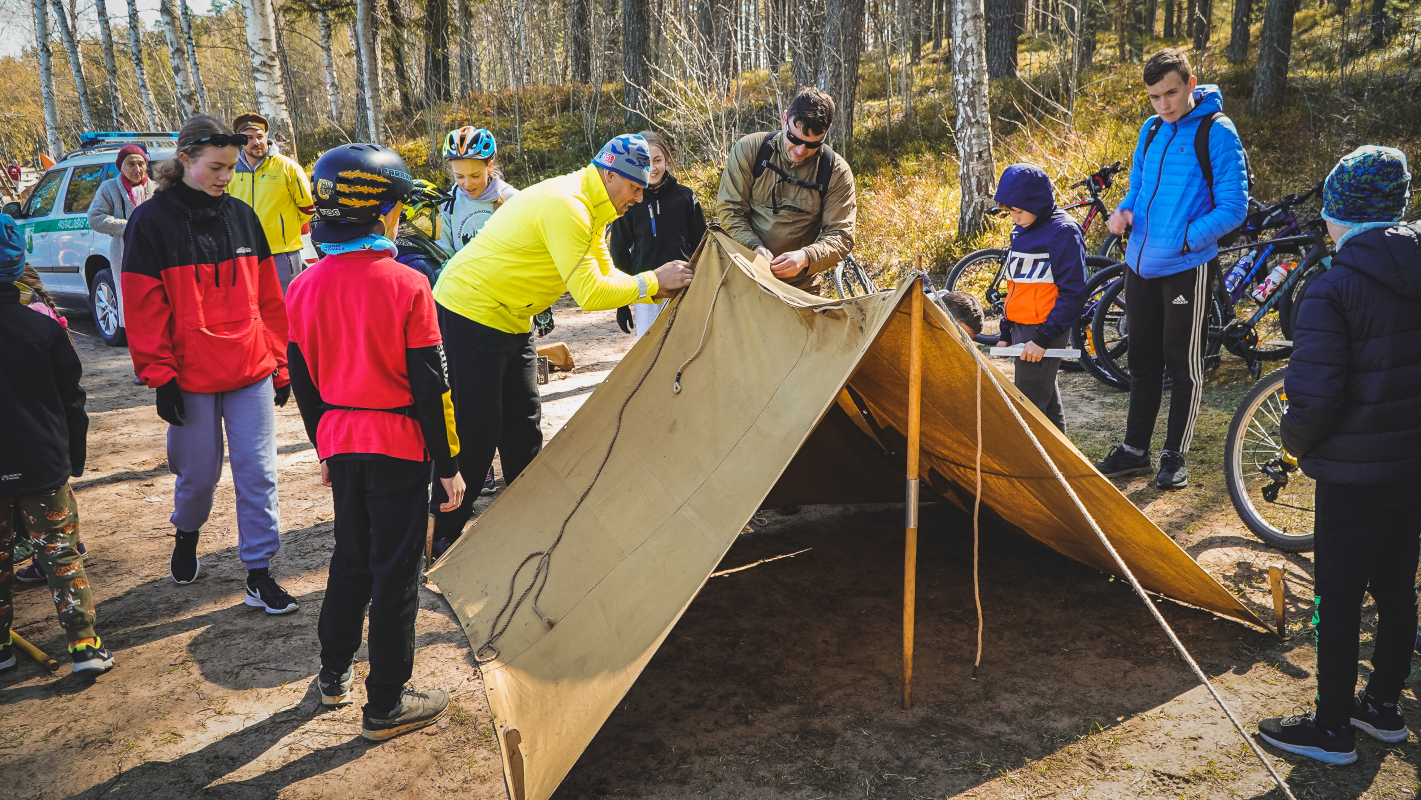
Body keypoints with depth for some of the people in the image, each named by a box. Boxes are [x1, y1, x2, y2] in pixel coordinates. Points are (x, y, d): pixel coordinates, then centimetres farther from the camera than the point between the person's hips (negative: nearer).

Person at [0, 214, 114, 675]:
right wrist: (74, 458, 10)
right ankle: (85, 645, 6)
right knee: (61, 555, 7)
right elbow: (72, 402, -1)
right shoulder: (45, 329, -7)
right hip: (44, 466, 0)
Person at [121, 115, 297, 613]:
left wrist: (280, 361, 9)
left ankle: (259, 574, 9)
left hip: (252, 370, 3)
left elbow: (268, 297, 10)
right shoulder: (152, 222, -4)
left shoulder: (243, 217, 7)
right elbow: (145, 309, -6)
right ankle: (186, 534, 43)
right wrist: (160, 376, -9)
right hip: (191, 376, -2)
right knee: (199, 472, 11)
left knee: (258, 473, 1)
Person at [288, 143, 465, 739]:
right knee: (396, 571, 5)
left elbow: (303, 381, 9)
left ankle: (333, 673, 37)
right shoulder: (406, 286, -15)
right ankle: (386, 705, 14)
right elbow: (430, 386, -13)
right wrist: (448, 464, -5)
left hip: (340, 443, 6)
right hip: (398, 446, -5)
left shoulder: (303, 288, 1)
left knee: (350, 558, 23)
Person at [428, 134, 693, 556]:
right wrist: (653, 281, -20)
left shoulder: (589, 210, 8)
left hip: (510, 322, 10)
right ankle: (445, 542, 5)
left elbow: (604, 278, 9)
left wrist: (662, 287, -4)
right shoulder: (565, 207, -25)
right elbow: (589, 295, -29)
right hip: (471, 314, -10)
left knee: (523, 426, 12)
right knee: (474, 432, -6)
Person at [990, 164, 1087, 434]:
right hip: (1020, 330, 9)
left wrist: (1043, 339, -19)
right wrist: (1006, 334, 19)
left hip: (1045, 331, -8)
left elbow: (1073, 294, -16)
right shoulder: (1021, 231, 14)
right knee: (1046, 400, 15)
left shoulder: (1063, 232, -13)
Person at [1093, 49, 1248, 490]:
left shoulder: (1217, 132, -9)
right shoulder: (1151, 130, 10)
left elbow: (1233, 206, -12)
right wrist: (1123, 209, -2)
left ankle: (1175, 456, 16)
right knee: (1143, 361, 13)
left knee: (1184, 365, 5)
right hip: (1140, 263, 6)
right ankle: (1135, 450, 24)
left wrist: (1183, 239, -21)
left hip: (1186, 267, -6)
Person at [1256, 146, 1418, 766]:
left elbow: (1314, 396, -23)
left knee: (1338, 601, 5)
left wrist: (1296, 444, -4)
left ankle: (1332, 730, 18)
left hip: (1356, 474, -7)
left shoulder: (1334, 289, -20)